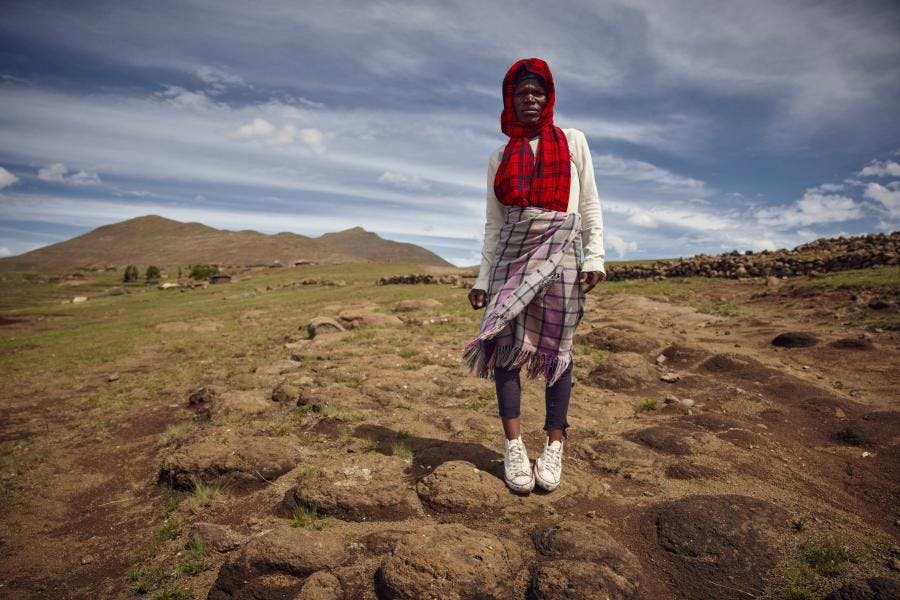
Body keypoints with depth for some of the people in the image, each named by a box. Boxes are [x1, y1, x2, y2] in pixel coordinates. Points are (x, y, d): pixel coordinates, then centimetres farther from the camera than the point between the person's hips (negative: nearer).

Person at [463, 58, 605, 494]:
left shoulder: (572, 141, 11)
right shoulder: (499, 158, 15)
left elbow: (589, 203, 6)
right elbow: (493, 223, 13)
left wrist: (594, 256, -6)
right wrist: (483, 277, 6)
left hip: (560, 251, -2)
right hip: (512, 253, 2)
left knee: (556, 347, -1)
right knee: (505, 342, -8)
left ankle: (554, 446, 8)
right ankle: (514, 446, -2)